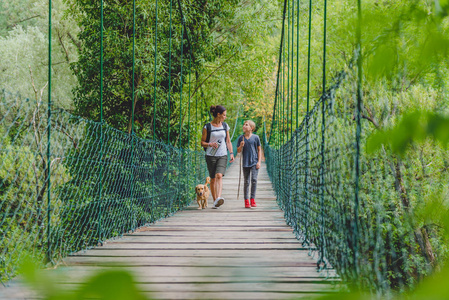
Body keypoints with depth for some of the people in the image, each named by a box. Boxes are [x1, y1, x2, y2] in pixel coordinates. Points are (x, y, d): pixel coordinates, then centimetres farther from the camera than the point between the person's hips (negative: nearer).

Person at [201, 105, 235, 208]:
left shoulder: (225, 126, 10)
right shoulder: (207, 127, -1)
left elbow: (228, 141, 17)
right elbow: (202, 142, 2)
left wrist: (231, 153, 6)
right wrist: (210, 144, -18)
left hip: (223, 155, 1)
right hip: (211, 156, -1)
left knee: (219, 176, -18)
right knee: (213, 179, 2)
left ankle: (219, 198, -33)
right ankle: (215, 201, 13)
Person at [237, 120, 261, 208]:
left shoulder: (255, 137, 0)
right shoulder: (241, 138, 5)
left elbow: (259, 150, 5)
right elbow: (238, 151, 9)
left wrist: (259, 162, -2)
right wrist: (241, 146, -12)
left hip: (254, 162, -2)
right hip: (245, 163, 2)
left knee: (254, 179, -11)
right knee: (246, 182, 4)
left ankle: (252, 199, -1)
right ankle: (246, 201, 8)